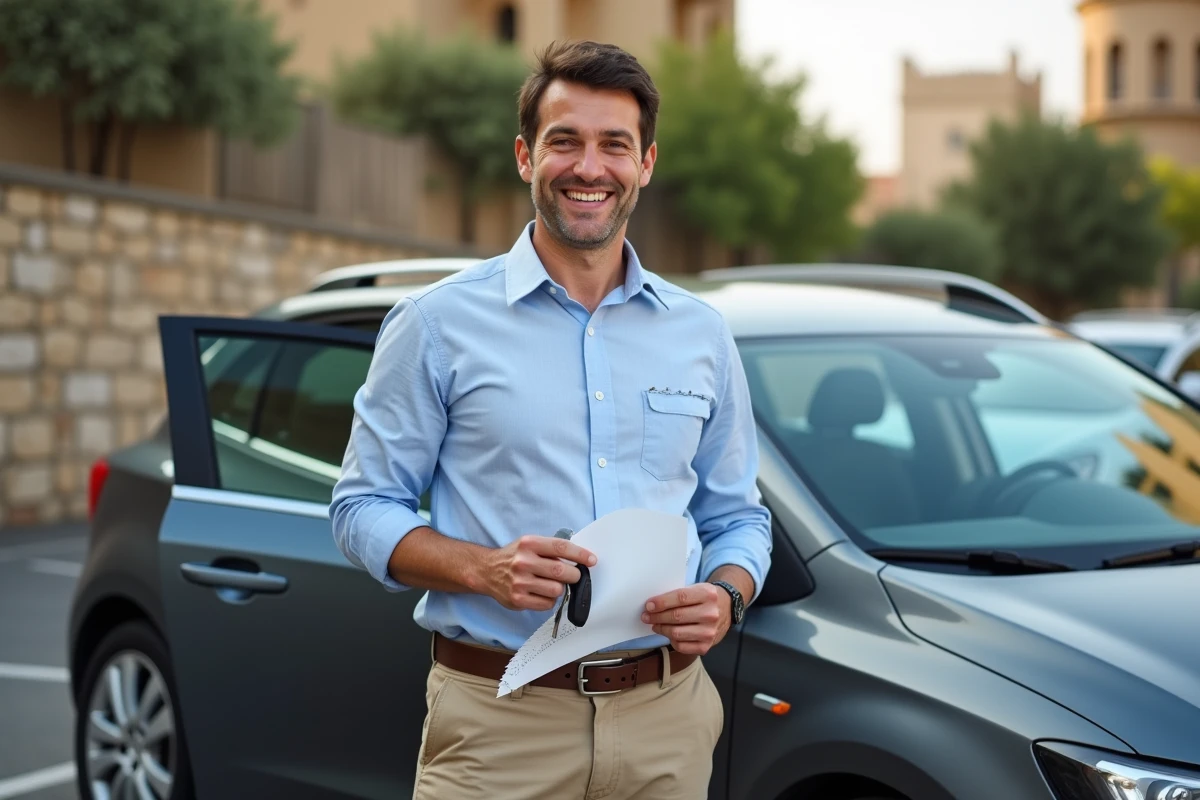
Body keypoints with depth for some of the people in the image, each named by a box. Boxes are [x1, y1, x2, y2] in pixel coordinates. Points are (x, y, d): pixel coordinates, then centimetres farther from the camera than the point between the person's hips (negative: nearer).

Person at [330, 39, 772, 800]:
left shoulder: (701, 333, 10)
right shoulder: (440, 323, 0)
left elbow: (736, 515, 15)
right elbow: (363, 507, 0)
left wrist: (725, 597, -7)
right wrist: (484, 569, -17)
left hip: (666, 716, 3)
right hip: (497, 720, -3)